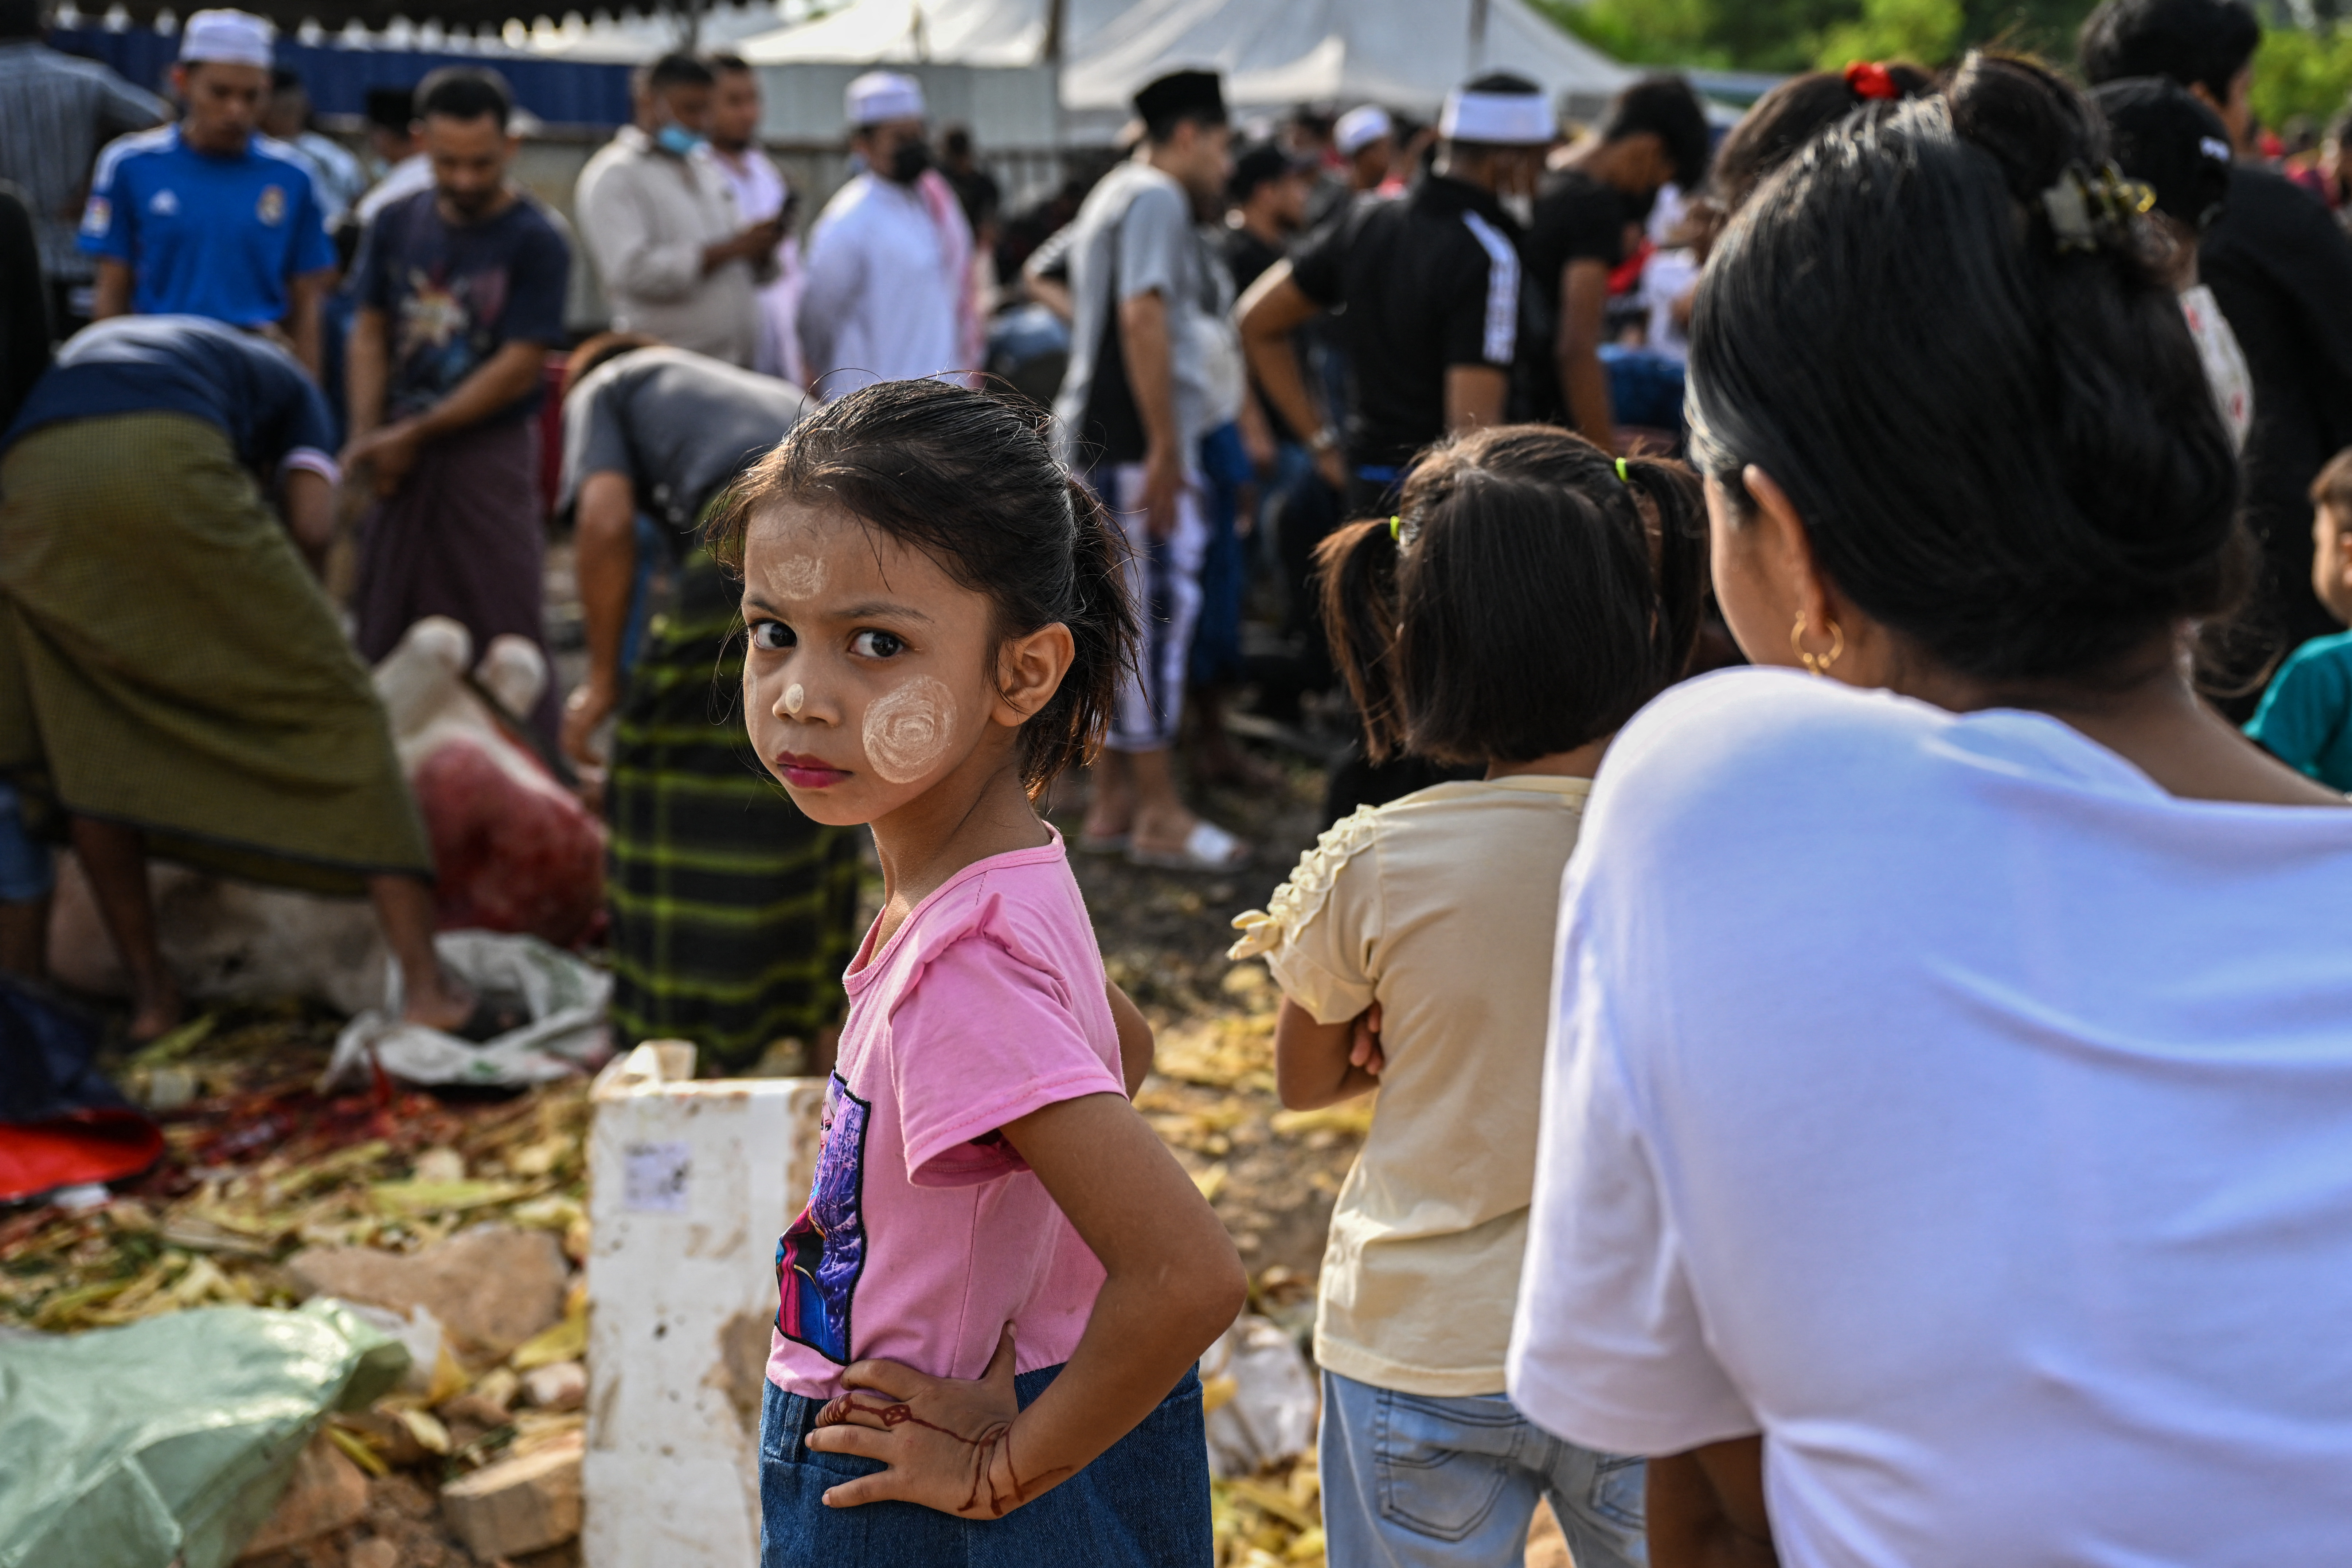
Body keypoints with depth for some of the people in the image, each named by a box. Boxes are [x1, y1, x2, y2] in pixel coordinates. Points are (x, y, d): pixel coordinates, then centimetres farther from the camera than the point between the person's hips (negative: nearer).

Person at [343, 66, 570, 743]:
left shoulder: (535, 242, -7)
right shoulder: (397, 225, 8)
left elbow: (517, 369, -11)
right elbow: (370, 335, 11)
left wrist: (414, 434, -9)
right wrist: (368, 436, -4)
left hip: (490, 452, -5)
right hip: (401, 457, 5)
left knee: (504, 628, -6)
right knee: (385, 626, 9)